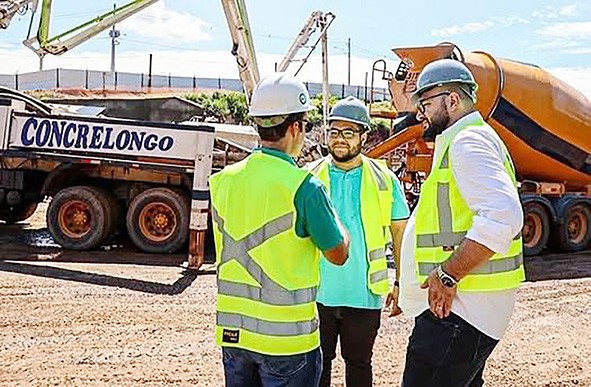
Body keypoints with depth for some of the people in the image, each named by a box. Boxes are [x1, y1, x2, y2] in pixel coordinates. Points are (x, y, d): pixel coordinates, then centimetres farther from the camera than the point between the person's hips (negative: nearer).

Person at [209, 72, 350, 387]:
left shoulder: (223, 181, 0)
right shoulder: (304, 188, -17)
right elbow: (338, 254, -7)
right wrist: (335, 219, 13)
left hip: (231, 330, 6)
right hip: (286, 336, -5)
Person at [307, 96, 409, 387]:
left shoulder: (383, 179, 0)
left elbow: (400, 231, 6)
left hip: (363, 295, 0)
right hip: (316, 293, 0)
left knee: (358, 363, 16)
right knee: (317, 363, 14)